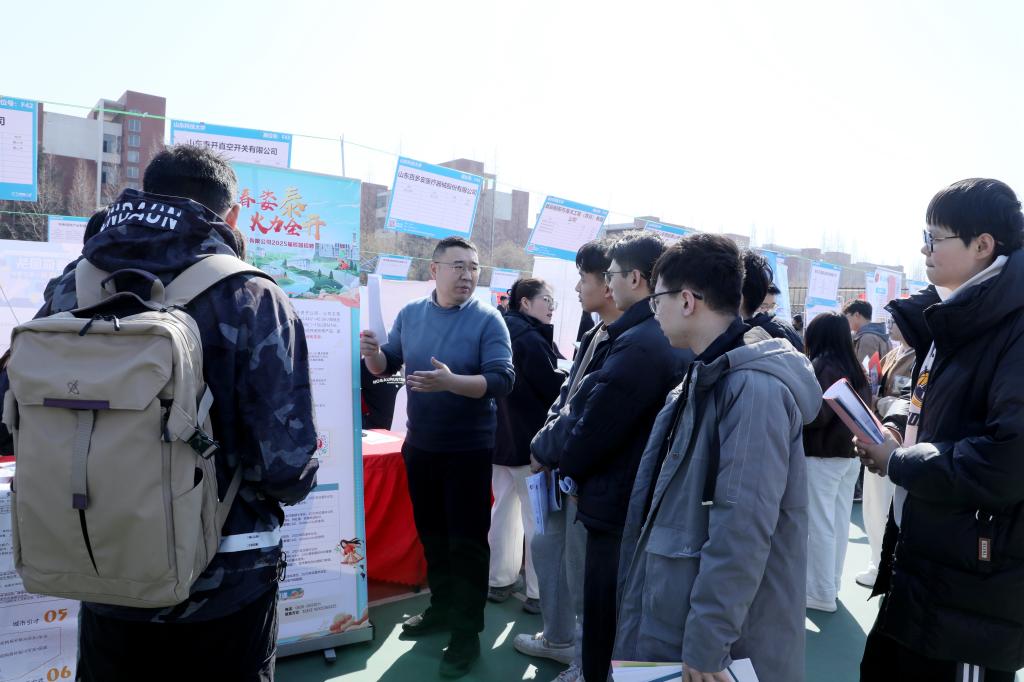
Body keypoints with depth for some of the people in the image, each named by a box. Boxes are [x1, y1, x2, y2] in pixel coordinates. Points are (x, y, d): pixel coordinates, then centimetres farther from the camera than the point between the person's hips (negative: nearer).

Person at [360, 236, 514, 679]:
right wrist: (373, 353, -14)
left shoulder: (487, 320, -12)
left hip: (469, 449, -5)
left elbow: (502, 380, -20)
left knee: (467, 541, 2)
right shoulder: (410, 314, 2)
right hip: (419, 445, 5)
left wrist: (450, 381, -35)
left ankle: (467, 631, 16)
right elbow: (387, 367, 10)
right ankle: (442, 606, 37)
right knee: (431, 534, 18)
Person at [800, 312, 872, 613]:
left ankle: (822, 594, 5)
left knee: (820, 525, -1)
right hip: (850, 454, 8)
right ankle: (832, 585, 25)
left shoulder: (821, 366, -14)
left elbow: (816, 415, -17)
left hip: (822, 456, -8)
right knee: (839, 522, 14)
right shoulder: (856, 368, 10)